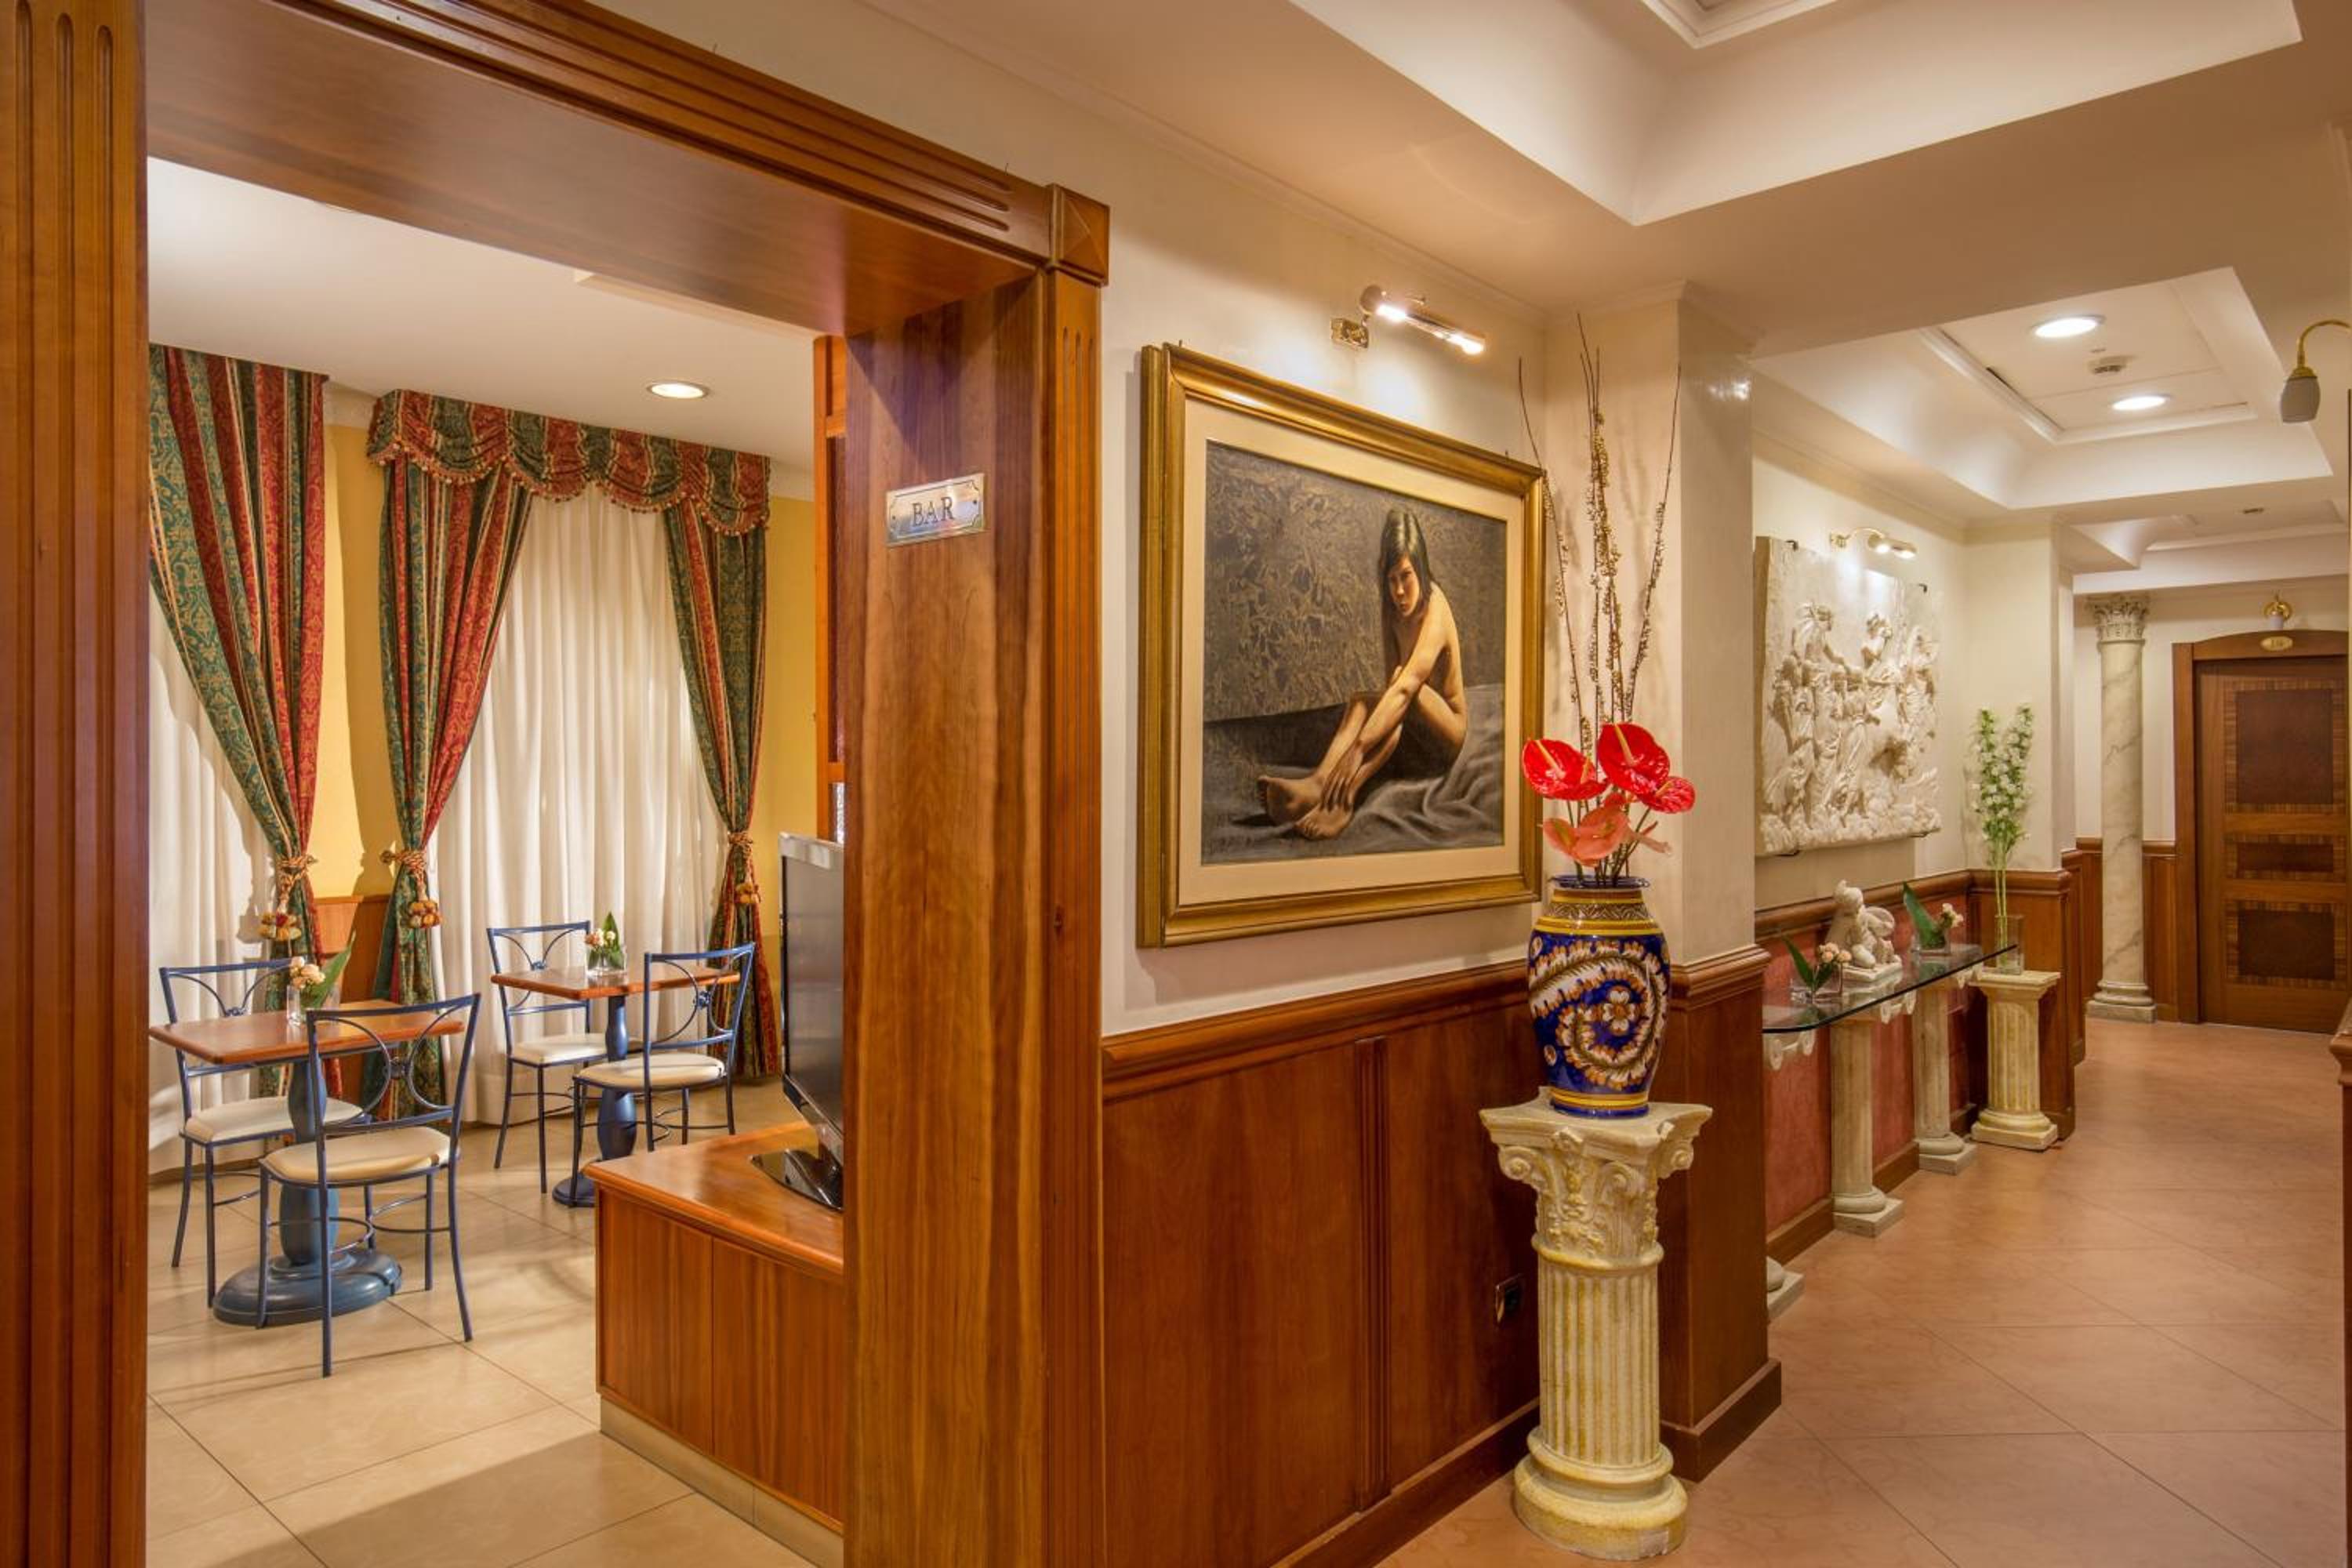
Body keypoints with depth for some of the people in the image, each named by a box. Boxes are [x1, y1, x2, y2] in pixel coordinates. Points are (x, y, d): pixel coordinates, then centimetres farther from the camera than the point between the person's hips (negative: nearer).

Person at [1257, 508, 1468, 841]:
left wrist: (1359, 748, -47)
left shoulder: (1435, 611, -22)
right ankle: (1318, 783, -48)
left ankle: (1344, 796, -54)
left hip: (1449, 732, -6)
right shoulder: (1394, 610, 0)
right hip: (1414, 740, 6)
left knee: (1406, 691, -34)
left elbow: (1405, 688, -37)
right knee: (1360, 700, -21)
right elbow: (1393, 681, -6)